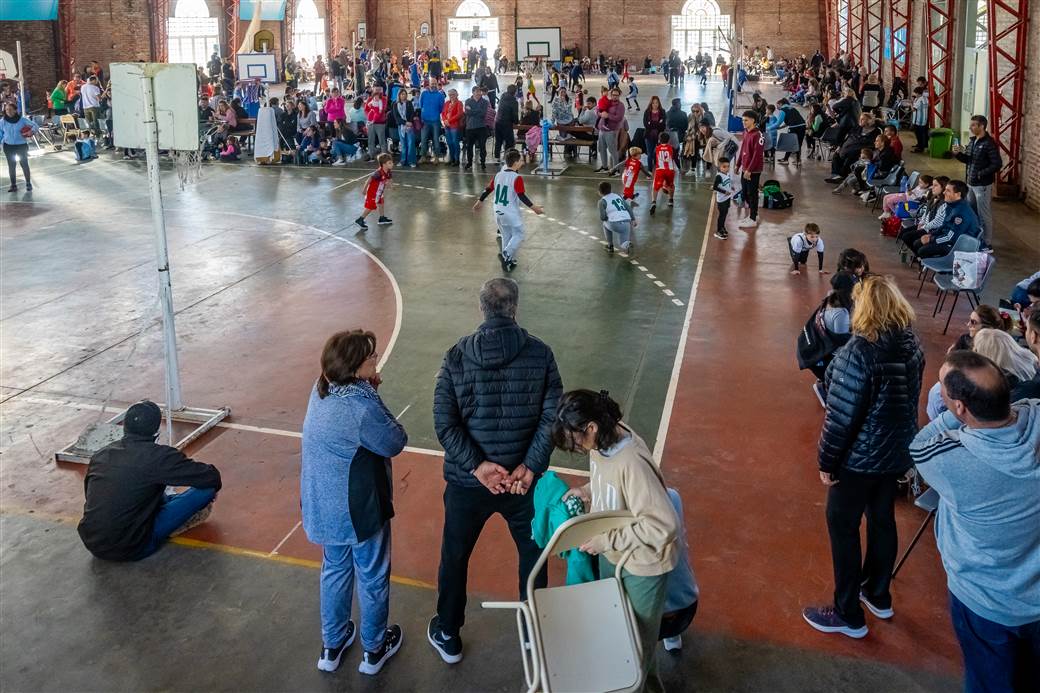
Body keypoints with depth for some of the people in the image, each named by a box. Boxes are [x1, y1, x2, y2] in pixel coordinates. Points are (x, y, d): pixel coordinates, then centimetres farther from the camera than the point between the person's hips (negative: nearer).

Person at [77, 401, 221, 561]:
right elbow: (212, 477, -11)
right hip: (131, 550, -7)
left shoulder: (99, 455, 3)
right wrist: (211, 488, 13)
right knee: (206, 489, -3)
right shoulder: (158, 456, -15)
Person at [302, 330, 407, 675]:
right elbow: (395, 442, -15)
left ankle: (332, 646, 39)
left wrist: (367, 390, -8)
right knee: (372, 578, 15)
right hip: (359, 508, -7)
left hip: (324, 506, 7)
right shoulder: (362, 405, -29)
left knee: (335, 569, 25)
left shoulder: (321, 389, -5)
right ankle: (374, 649, 34)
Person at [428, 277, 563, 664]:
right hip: (524, 478, 0)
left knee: (454, 558, 20)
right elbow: (552, 416, -14)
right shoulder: (540, 353, -9)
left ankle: (448, 636, 36)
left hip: (467, 482, 0)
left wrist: (477, 465, -14)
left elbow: (444, 423, -14)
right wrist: (529, 466, -12)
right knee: (533, 552, 23)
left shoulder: (456, 357, -10)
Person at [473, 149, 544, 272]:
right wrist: (534, 207, -15)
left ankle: (509, 261, 23)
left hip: (498, 213, 7)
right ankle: (506, 254, -14)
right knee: (518, 235, 5)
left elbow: (488, 190, 10)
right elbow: (522, 196, -19)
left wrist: (479, 201, 23)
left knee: (506, 236, 18)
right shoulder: (517, 178, -15)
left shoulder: (498, 175, 4)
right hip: (512, 214, -6)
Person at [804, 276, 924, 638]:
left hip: (860, 458, -7)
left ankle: (849, 615, 20)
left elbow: (841, 416, -24)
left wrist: (827, 461, -12)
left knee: (843, 528, 8)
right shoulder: (912, 344, -4)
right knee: (883, 519, 23)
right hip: (898, 452, 7)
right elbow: (907, 399, 8)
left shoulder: (859, 353, -27)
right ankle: (878, 595, 41)